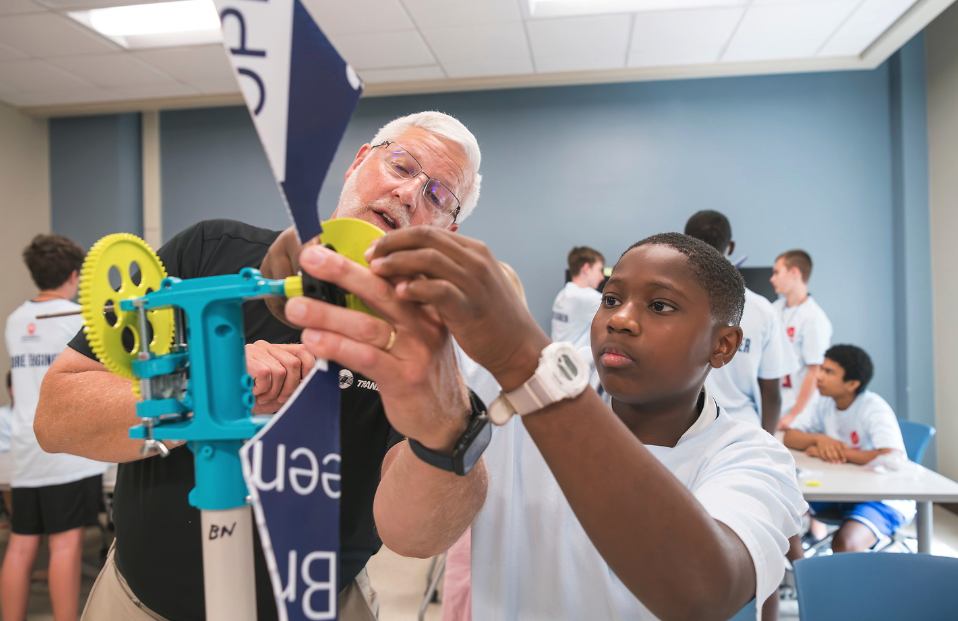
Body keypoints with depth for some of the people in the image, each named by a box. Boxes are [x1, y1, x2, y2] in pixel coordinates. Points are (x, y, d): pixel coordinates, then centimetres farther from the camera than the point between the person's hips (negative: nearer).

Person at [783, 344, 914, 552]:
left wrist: (839, 450, -24)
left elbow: (892, 458, -34)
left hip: (884, 498, -6)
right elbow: (790, 437, 0)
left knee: (844, 544, -33)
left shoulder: (874, 408, -20)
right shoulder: (825, 403, 0)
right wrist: (819, 439, -21)